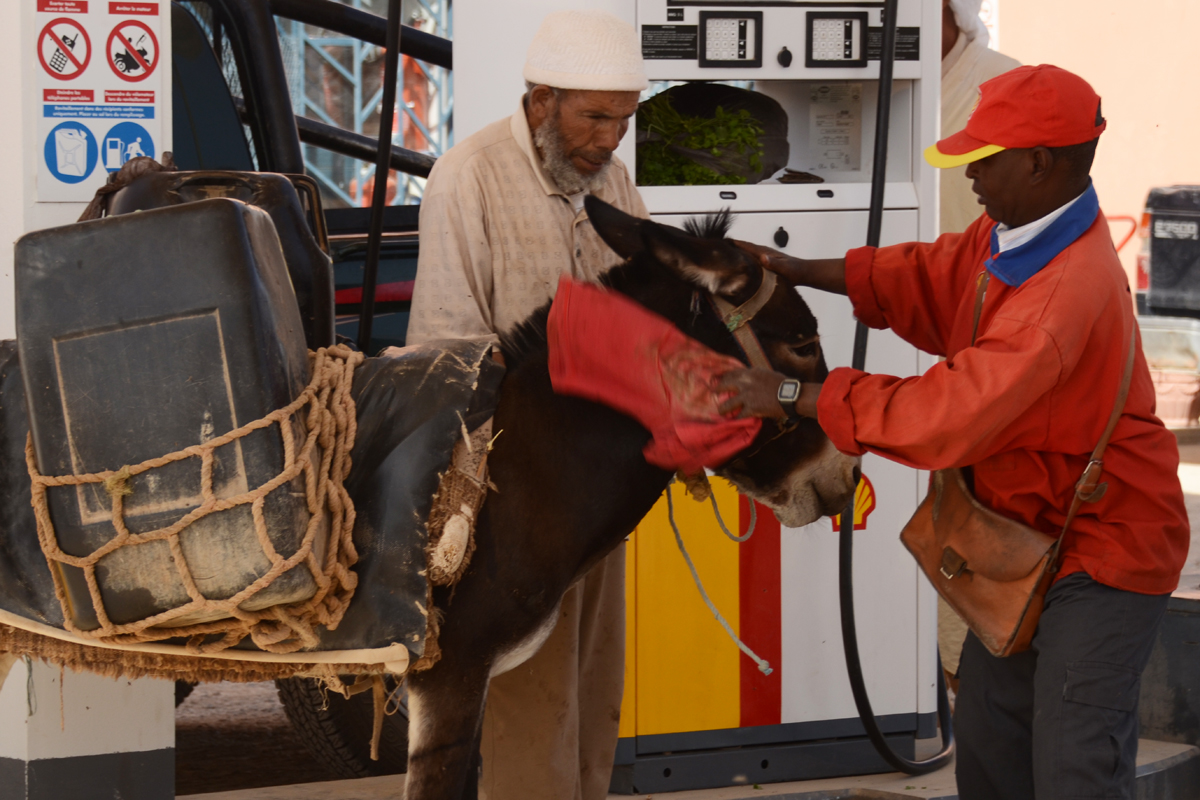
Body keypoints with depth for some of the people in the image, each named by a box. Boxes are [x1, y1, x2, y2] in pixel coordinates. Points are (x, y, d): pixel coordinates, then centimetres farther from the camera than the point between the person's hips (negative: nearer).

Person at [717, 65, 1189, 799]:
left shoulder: (1069, 291, -33)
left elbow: (947, 415, -35)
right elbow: (928, 277, 15)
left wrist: (795, 398, -29)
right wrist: (796, 271, 5)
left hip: (1101, 551, -10)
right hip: (1031, 538, 10)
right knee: (987, 740, 15)